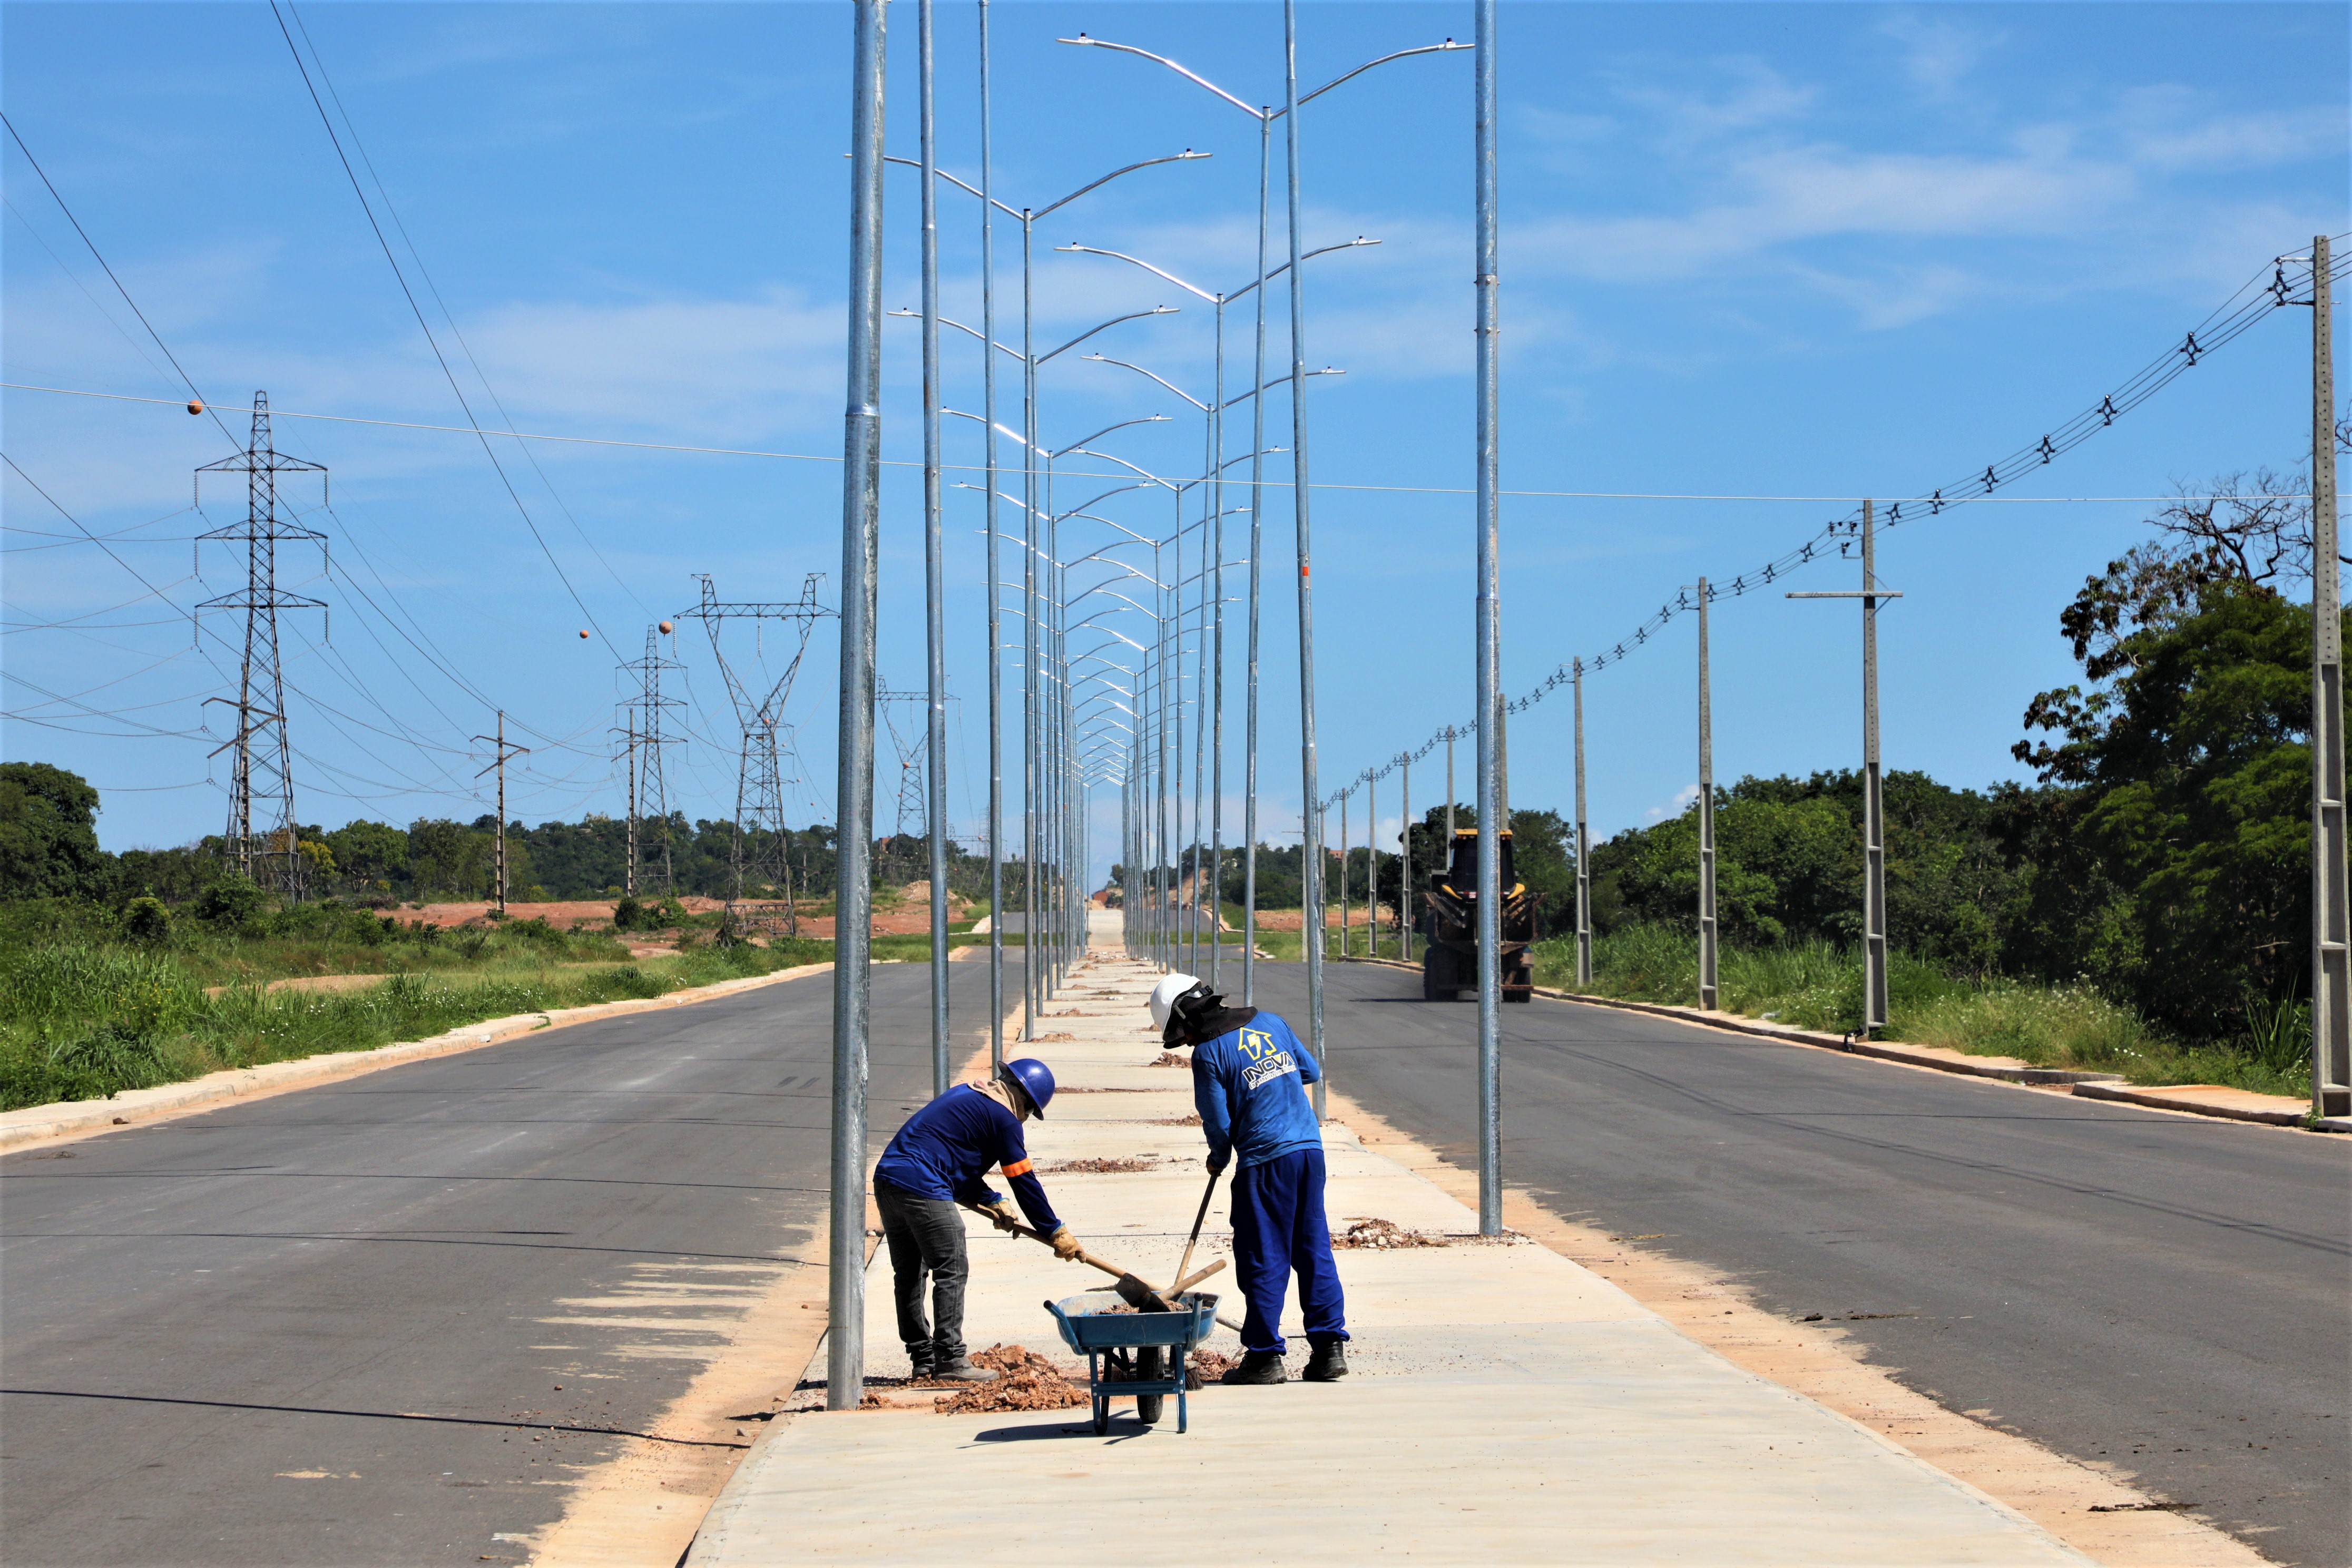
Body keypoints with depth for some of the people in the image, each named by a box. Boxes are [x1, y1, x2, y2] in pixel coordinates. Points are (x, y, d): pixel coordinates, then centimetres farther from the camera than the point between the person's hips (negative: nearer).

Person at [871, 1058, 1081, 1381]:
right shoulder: (1003, 1118, -3)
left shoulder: (964, 1095, 24)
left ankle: (923, 1358, 20)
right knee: (951, 1272, -3)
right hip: (923, 1188, -9)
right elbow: (1024, 1181, -1)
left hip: (887, 1179, 9)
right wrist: (1056, 1232, 6)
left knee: (908, 1275, 14)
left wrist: (991, 1202, 19)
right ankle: (950, 1360, -4)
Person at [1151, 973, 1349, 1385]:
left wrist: (1218, 1161, 12)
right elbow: (1311, 1071, 20)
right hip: (1310, 1149, 6)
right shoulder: (1268, 1021, 11)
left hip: (1265, 1162, -6)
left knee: (1263, 1261, 2)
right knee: (1315, 1251, 10)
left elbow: (1218, 1122, -6)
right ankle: (1330, 1347, 9)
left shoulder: (1207, 1053, -8)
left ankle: (1265, 1355, 5)